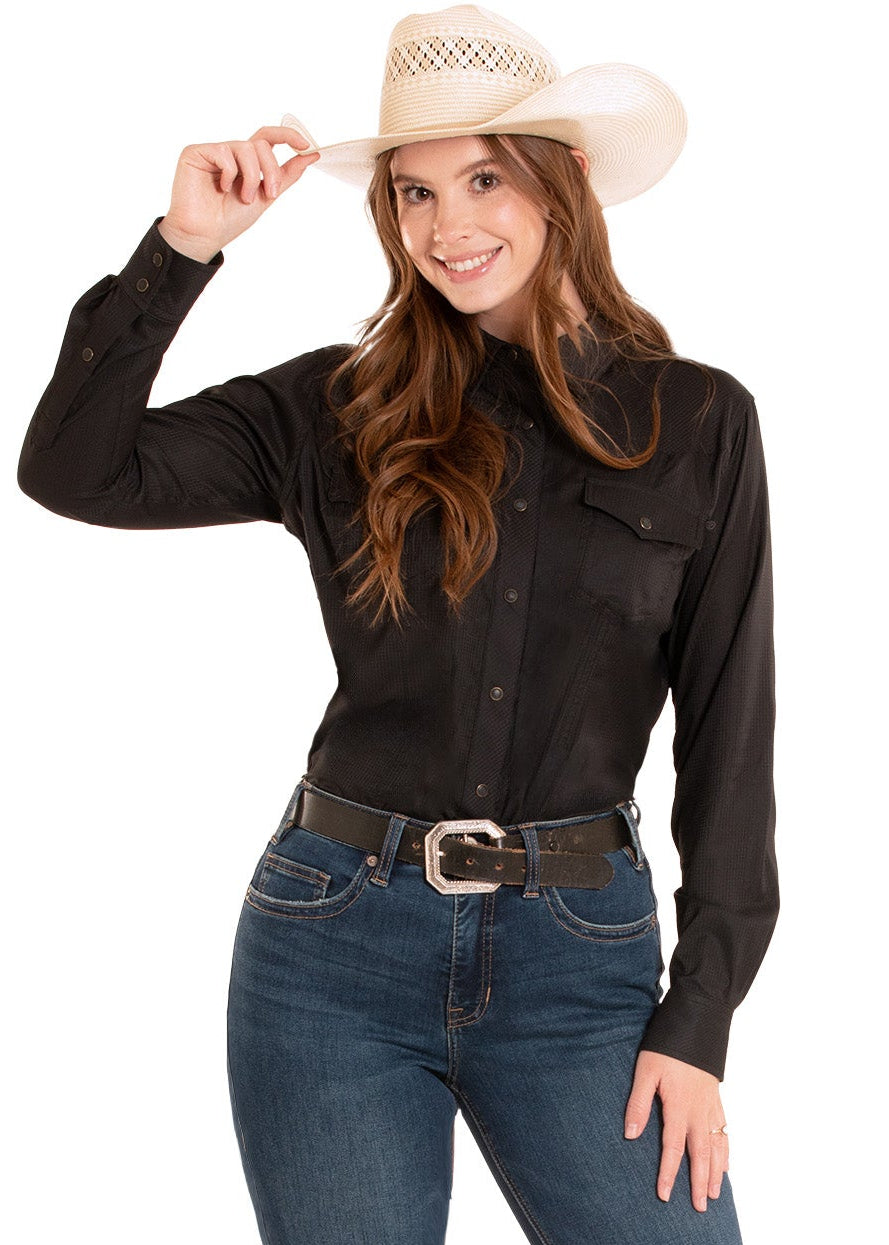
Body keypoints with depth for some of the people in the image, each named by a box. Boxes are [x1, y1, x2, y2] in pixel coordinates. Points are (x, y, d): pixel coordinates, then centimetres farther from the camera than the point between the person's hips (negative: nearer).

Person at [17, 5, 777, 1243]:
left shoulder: (698, 421, 1)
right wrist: (183, 246, -9)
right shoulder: (336, 410, 4)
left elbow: (730, 729, 1)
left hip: (577, 954, 0)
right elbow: (73, 471, -4)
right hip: (338, 946, 1)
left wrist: (698, 1022, -2)